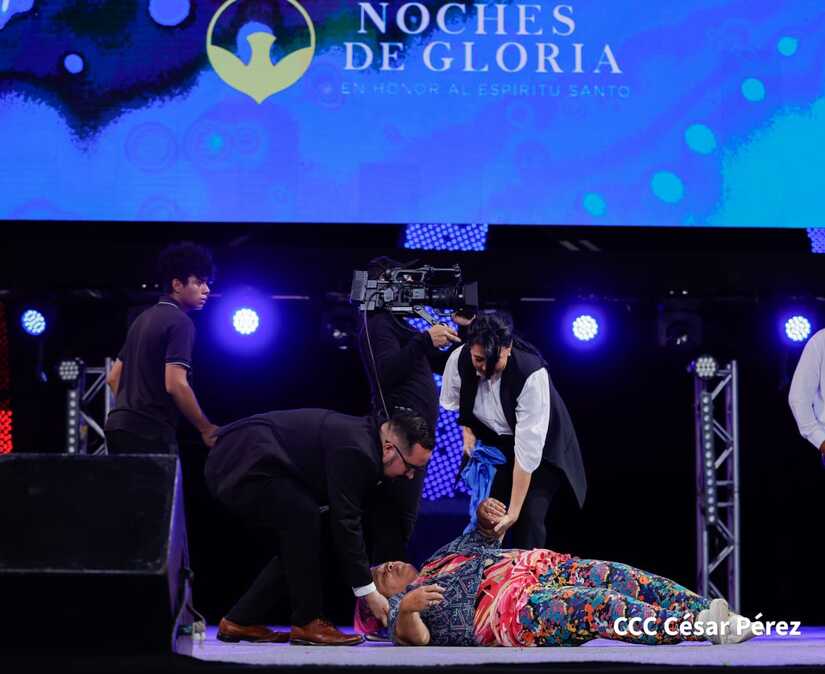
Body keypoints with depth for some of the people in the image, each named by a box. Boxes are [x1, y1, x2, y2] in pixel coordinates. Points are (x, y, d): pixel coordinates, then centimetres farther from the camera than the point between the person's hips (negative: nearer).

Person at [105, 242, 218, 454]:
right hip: (151, 431, -9)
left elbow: (113, 377, 22)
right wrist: (206, 429, -10)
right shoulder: (180, 322, -9)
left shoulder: (143, 319, 19)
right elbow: (175, 384, -18)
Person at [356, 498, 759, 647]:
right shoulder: (401, 602, 13)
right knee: (599, 604, -31)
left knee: (622, 579, -16)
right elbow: (415, 637, -9)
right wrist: (407, 607, -30)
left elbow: (481, 539, 43)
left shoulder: (436, 563, 34)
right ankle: (701, 628, -44)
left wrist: (485, 515, 20)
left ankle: (708, 613, -28)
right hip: (509, 606, -8)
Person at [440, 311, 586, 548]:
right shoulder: (459, 360, -22)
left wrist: (514, 511, -34)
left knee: (529, 518, -17)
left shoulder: (533, 375, -37)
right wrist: (467, 431, -13)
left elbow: (527, 450, -35)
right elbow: (453, 401, 5)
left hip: (541, 445, -4)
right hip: (496, 440, 4)